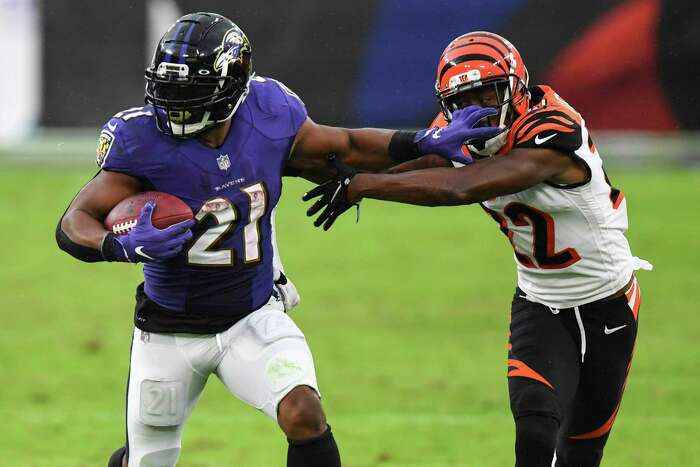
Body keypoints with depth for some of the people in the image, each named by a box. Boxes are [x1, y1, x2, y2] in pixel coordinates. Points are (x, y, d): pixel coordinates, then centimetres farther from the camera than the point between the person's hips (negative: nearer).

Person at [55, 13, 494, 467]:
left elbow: (342, 148, 6)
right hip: (170, 332, -1)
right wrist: (121, 246, -45)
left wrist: (429, 146, -2)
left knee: (303, 413, -25)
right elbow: (74, 224, -24)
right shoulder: (143, 141, -22)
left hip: (254, 319, 1)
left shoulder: (270, 117, -13)